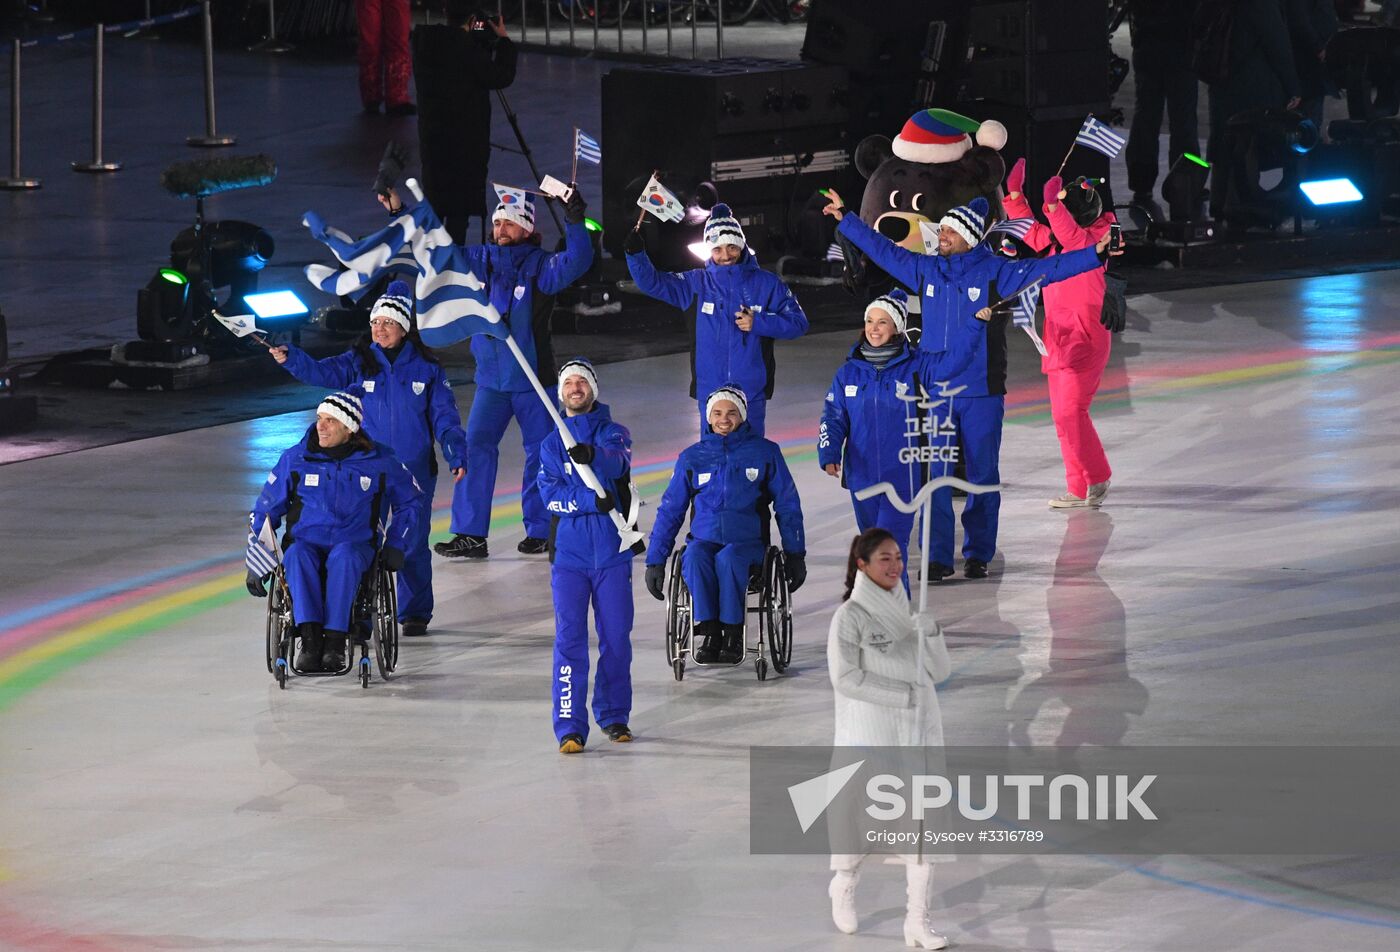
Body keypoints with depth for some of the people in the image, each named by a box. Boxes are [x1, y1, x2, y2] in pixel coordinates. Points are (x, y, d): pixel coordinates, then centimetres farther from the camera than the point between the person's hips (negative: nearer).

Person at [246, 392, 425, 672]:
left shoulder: (379, 462, 5)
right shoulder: (295, 459, 6)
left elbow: (411, 502, 19)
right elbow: (265, 509, 14)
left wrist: (395, 545, 9)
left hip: (355, 546, -1)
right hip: (306, 541, 1)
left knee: (344, 557, -39)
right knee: (297, 555, -37)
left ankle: (334, 642, -42)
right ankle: (309, 639, -45)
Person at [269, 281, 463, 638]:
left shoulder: (426, 368, 1)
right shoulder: (358, 363, 2)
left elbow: (444, 416, 3)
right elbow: (322, 372, -15)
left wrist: (457, 455, -8)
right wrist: (290, 358, -33)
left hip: (414, 471, -1)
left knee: (412, 542, 4)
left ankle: (415, 613, 17)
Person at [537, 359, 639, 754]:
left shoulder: (613, 433, 6)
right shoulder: (552, 444, 11)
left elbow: (617, 463, -16)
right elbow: (549, 492, -4)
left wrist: (593, 456, -38)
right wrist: (590, 501, -21)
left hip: (612, 551, 0)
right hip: (569, 553, 0)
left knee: (616, 637, 5)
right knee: (569, 638, -9)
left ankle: (613, 716, 22)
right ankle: (570, 727, -10)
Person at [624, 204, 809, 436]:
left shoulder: (766, 284, 2)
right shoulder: (696, 284, 6)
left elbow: (798, 323, 1)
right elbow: (652, 282, 5)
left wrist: (757, 323, -13)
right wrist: (635, 254, -12)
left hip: (752, 392, -1)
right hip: (710, 389, 1)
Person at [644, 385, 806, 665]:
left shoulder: (765, 452, 8)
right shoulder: (692, 458, 11)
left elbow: (787, 505, 13)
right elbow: (670, 510, 15)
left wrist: (795, 554, 9)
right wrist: (655, 560, 9)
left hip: (746, 543, -2)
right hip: (704, 539, 2)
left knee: (728, 558, -37)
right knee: (694, 557, -35)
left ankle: (733, 634, -29)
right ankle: (710, 632, -30)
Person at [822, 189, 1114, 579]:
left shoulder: (995, 272, -4)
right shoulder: (926, 269, 8)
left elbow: (1047, 269, -9)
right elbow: (882, 249, 19)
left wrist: (1094, 254, -19)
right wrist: (845, 219, 25)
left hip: (981, 391, -3)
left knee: (982, 474, 3)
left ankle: (978, 553, 13)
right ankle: (938, 556, 4)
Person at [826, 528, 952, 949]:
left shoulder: (907, 609, 8)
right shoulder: (851, 616, -9)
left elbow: (939, 672, 9)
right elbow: (846, 678, -15)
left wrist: (931, 633, -9)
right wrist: (903, 695, -16)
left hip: (918, 732, 5)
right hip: (870, 735, -5)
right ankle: (844, 886, 36)